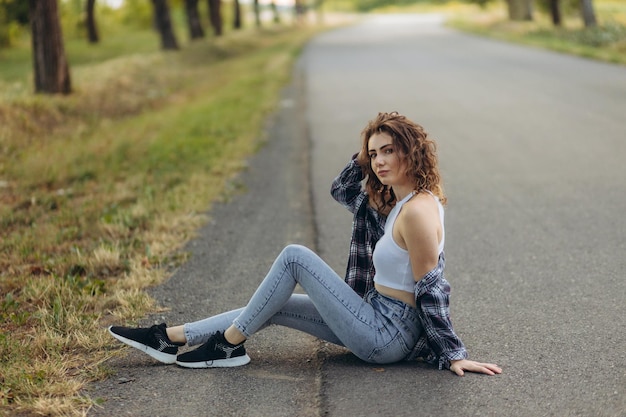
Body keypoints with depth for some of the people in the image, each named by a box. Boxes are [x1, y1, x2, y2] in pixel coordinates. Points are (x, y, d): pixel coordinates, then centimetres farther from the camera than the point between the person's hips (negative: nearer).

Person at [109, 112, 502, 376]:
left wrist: (454, 355, -18)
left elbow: (432, 289, -19)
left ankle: (230, 344, -2)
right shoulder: (400, 202, 9)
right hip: (384, 323, 10)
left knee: (295, 257, -12)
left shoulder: (417, 211, -20)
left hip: (388, 336, -10)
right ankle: (171, 338, 10)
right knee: (274, 306, 9)